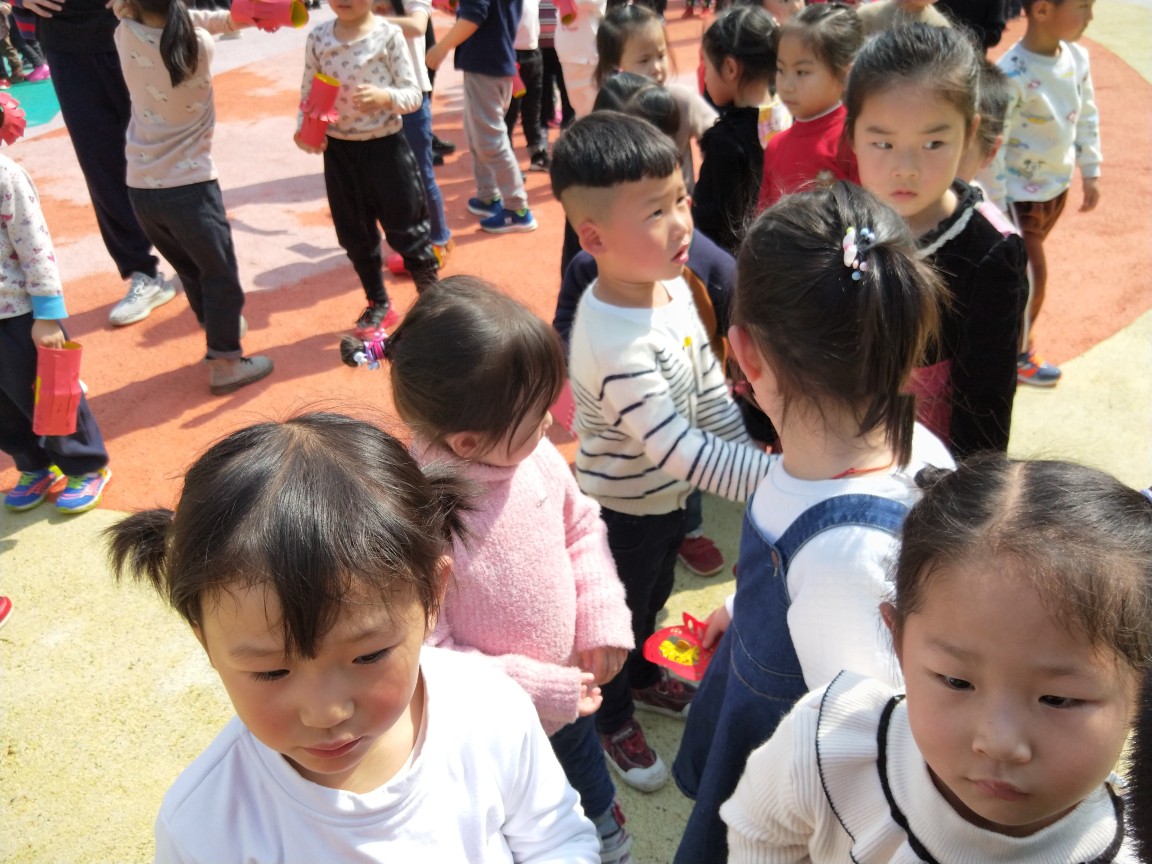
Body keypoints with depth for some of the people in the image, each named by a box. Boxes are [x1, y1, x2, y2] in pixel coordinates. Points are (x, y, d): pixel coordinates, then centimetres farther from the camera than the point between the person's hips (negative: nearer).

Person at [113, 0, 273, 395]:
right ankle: (225, 363, 16)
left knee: (190, 269, 22)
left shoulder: (125, 34, -5)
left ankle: (219, 327, 41)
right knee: (220, 274, 10)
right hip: (189, 186, -4)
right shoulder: (198, 44, -12)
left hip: (140, 188, 4)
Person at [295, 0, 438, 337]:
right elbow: (308, 93, 6)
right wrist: (303, 128, -11)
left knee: (405, 229, 7)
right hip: (338, 149, 4)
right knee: (355, 234, 14)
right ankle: (378, 304, 32)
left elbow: (414, 94, -10)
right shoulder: (318, 37, 0)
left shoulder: (389, 35, -10)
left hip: (385, 146, -4)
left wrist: (385, 97, -29)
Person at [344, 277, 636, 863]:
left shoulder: (535, 457, -20)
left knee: (586, 771, 35)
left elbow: (581, 525, -1)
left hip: (567, 696, 6)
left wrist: (603, 619, -10)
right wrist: (535, 689, -26)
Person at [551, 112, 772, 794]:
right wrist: (779, 473, -36)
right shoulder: (616, 346, -39)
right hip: (622, 510, -8)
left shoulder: (672, 284, -11)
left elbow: (710, 387, 1)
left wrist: (752, 447, -2)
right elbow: (681, 452, -37)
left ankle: (645, 678, 59)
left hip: (669, 494, 8)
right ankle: (614, 719, 46)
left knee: (656, 596, 31)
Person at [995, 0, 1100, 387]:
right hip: (1020, 192, -6)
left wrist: (1090, 171, 13)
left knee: (1017, 265, 21)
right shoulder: (1013, 74, -27)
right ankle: (1018, 352, 24)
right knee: (1031, 275, 3)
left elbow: (1087, 117, 9)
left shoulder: (1077, 56, -5)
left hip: (1057, 184, 6)